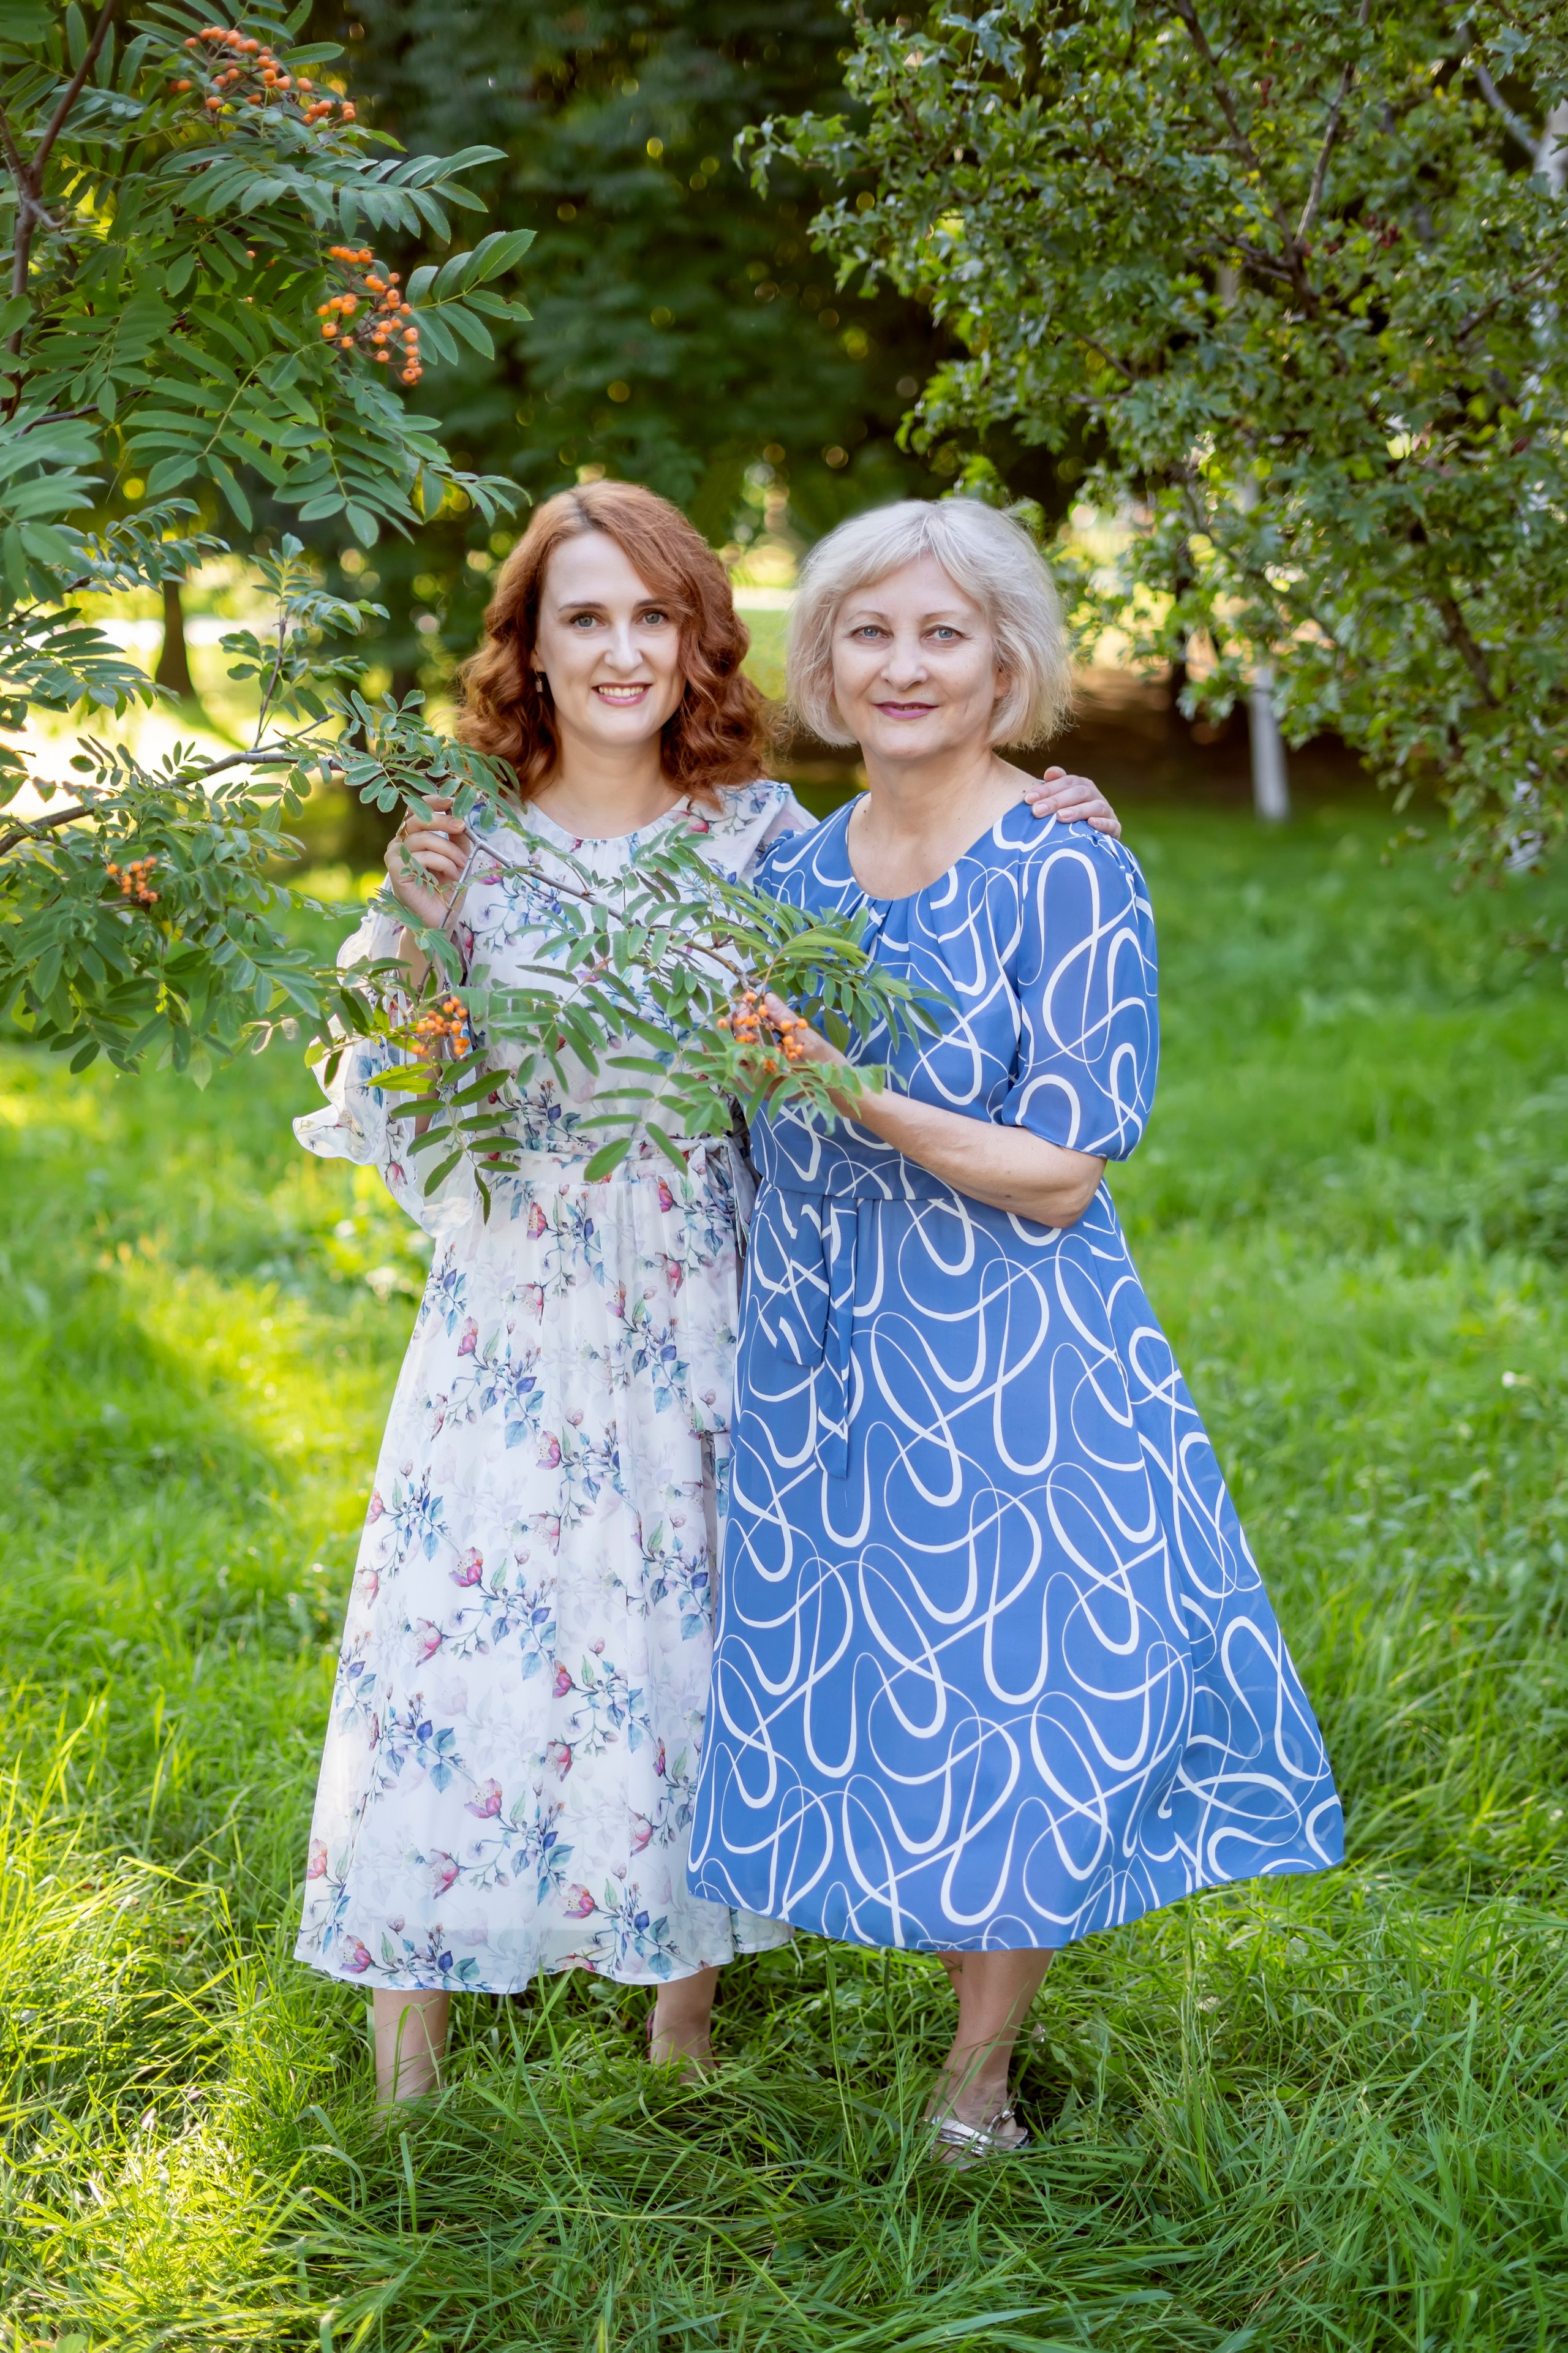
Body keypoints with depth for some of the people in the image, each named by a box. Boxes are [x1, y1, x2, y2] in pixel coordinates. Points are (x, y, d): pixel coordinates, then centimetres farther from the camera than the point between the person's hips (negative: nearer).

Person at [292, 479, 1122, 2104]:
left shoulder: (761, 836, 1)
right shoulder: (473, 845, -1)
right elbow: (395, 1116, -3)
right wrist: (417, 938, -18)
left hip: (699, 1328, 1)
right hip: (516, 1328, 0)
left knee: (694, 1647, 8)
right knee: (467, 1632, 0)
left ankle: (685, 2019, 27)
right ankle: (406, 2069, 16)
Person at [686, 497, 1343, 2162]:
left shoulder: (1069, 877, -11)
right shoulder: (791, 871, 6)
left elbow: (1061, 1175, -15)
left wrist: (862, 1094, -26)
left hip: (1008, 1375, -5)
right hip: (814, 1364, 5)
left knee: (1009, 1702, 3)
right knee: (852, 1699, 11)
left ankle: (976, 2084, 22)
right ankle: (969, 1998, 32)